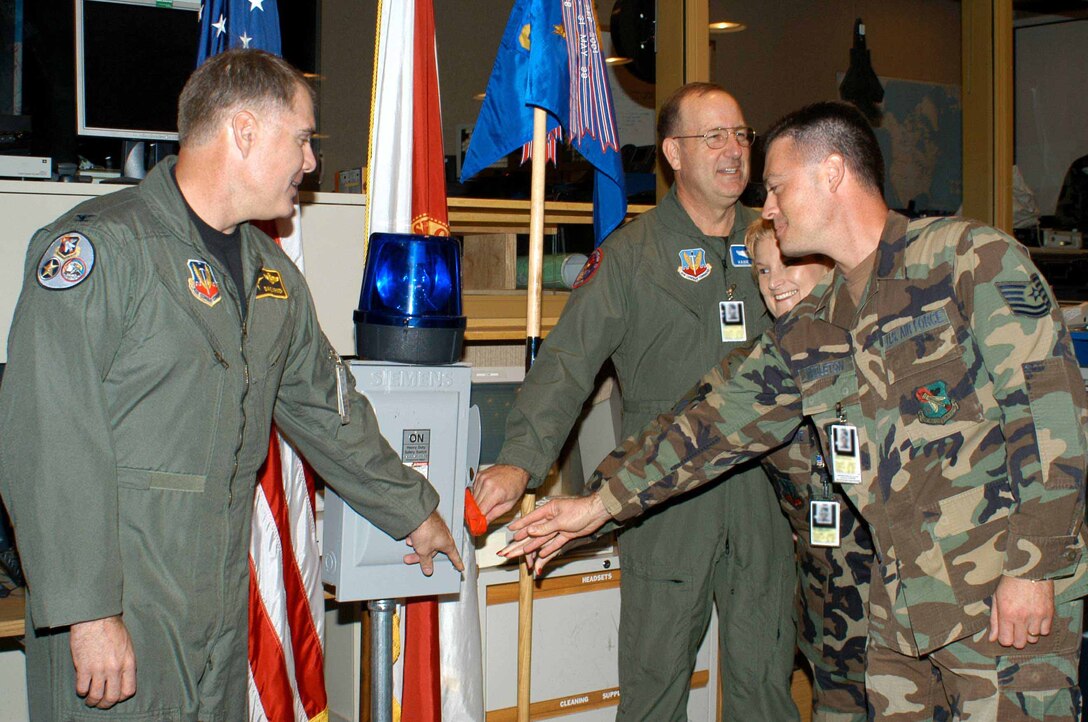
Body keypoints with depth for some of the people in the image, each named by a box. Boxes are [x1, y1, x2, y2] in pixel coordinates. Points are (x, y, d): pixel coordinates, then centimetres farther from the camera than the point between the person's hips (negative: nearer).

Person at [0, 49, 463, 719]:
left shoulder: (272, 272, 14)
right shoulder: (101, 245, -13)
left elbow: (326, 408, 26)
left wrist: (411, 509, 30)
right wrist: (87, 611, -22)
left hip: (222, 614, 7)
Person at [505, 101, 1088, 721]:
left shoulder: (972, 258, -7)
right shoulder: (808, 334, 12)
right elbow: (719, 420, 15)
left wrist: (1033, 568, -16)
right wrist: (601, 504, 10)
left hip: (1010, 599, -6)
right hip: (901, 608, 6)